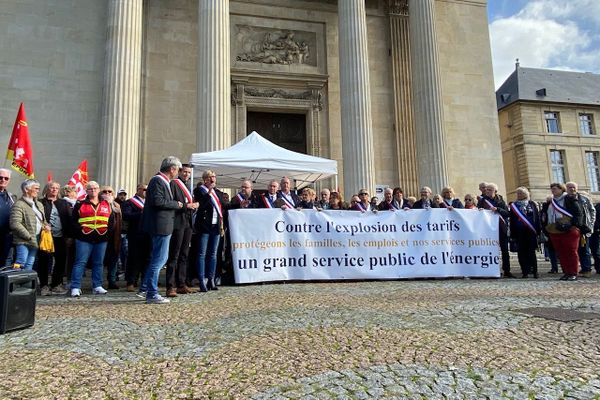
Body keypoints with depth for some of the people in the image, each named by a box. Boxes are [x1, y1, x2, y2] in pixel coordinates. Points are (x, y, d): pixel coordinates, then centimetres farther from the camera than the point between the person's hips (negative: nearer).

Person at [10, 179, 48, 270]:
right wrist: (29, 237, -16)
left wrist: (46, 226, 5)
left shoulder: (39, 205, 17)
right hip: (23, 242, -8)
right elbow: (15, 224, -19)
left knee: (29, 267, 11)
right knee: (20, 266, -11)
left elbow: (43, 220, 29)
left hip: (35, 241, 8)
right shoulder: (19, 205, -10)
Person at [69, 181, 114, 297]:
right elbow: (73, 221, 3)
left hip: (101, 239, 3)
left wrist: (107, 230, 0)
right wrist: (80, 230, -9)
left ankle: (97, 286, 18)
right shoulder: (80, 205, 6)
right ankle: (75, 287, 0)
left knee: (98, 263, 10)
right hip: (84, 239, -3)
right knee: (80, 263, -4)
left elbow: (111, 220, 13)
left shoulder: (106, 205, 13)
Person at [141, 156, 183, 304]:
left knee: (160, 258, 18)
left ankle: (146, 288, 27)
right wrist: (176, 204, -13)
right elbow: (158, 201, -25)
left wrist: (185, 205, 12)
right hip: (161, 226, -11)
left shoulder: (163, 181, 18)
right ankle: (152, 294, 3)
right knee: (159, 259, -5)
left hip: (163, 226, 11)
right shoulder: (158, 180, -14)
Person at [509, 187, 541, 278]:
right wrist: (513, 234, 1)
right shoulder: (513, 205, 9)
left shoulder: (532, 204, 8)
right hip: (519, 232, 1)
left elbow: (537, 217, 5)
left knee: (531, 252, -1)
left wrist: (537, 231, -3)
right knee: (521, 252, -1)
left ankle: (535, 271, 6)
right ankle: (525, 271, 4)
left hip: (531, 231, -1)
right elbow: (511, 220, 7)